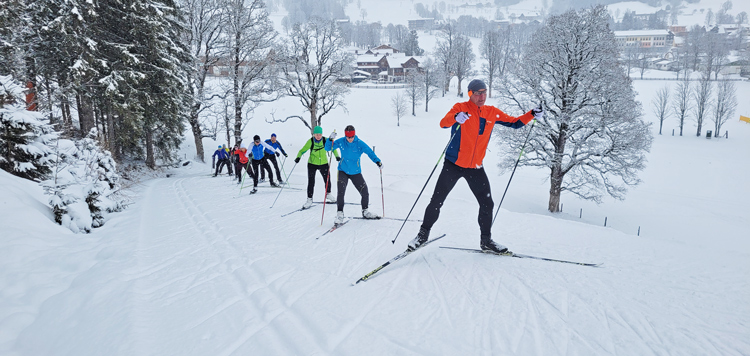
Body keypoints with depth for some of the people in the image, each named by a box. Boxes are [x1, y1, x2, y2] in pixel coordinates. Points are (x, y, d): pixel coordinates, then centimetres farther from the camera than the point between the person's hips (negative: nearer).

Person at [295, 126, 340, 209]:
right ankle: (309, 200, 7)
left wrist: (337, 156, -12)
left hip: (323, 164, 2)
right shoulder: (310, 141, -15)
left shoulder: (326, 140, -11)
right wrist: (298, 157, -31)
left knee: (327, 180, 8)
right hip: (312, 164, -2)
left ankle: (328, 194, 35)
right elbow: (303, 150, -13)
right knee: (311, 182, -5)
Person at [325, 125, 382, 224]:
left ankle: (365, 211, 26)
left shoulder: (360, 144, -12)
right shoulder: (341, 142, -8)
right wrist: (330, 139, -25)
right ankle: (339, 213, -3)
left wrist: (377, 161, -36)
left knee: (365, 193, 3)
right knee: (341, 193, -17)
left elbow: (370, 152, -19)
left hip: (356, 172, 1)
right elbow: (327, 148, -5)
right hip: (343, 171, -1)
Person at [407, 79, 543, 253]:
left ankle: (486, 240, 24)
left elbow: (514, 123, 14)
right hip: (453, 164, -4)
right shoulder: (461, 108, -8)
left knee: (487, 204, 6)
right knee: (436, 201, -1)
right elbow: (443, 123, -24)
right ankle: (424, 232, 19)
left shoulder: (492, 113, 6)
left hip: (476, 168, 4)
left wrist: (532, 115, -2)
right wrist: (456, 118, -45)